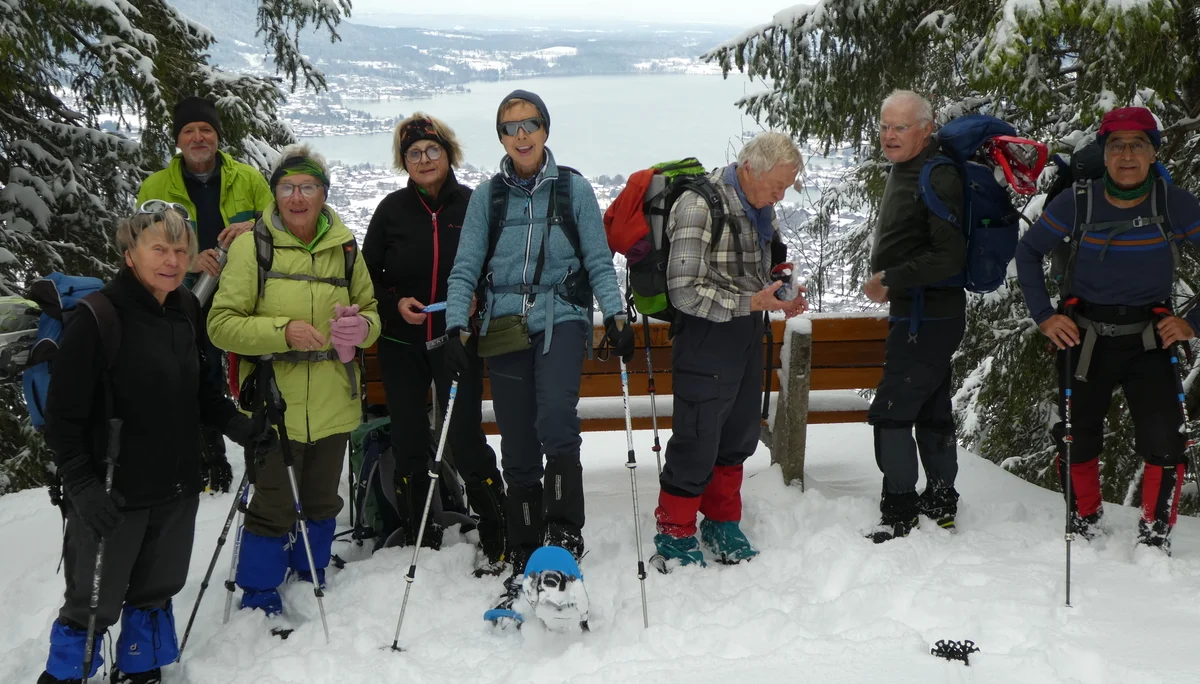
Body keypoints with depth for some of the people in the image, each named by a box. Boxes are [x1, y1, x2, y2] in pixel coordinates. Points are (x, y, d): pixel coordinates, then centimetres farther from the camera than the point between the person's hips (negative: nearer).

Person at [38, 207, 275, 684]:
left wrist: (235, 425, 2)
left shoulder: (186, 310, 3)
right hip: (113, 498, -6)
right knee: (94, 604, 8)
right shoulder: (99, 318, -16)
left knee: (156, 590, 21)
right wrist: (82, 487, -20)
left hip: (177, 488, 6)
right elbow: (63, 416, -14)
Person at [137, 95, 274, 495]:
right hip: (189, 308, 1)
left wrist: (254, 228, -20)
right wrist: (188, 260, -21)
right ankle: (210, 464, 26)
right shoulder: (155, 188, 3)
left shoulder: (249, 179, 4)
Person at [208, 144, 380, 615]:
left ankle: (310, 583, 38)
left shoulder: (345, 247, 7)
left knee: (322, 503, 17)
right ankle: (259, 600, 17)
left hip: (332, 405, 4)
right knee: (274, 506, -2)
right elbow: (221, 324, -8)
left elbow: (371, 310, 14)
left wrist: (361, 326, -10)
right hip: (275, 403, -4)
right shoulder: (251, 245, -5)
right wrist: (283, 331, -22)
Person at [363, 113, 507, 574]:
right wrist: (396, 303, -10)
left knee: (465, 440, -7)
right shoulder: (392, 210, 2)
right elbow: (367, 276, 8)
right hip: (402, 345, 3)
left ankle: (496, 541, 6)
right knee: (409, 443, 8)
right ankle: (420, 540, 22)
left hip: (456, 341, -2)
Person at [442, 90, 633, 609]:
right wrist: (455, 328, -6)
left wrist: (615, 317, -8)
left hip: (561, 318, -2)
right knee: (517, 448, 4)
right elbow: (466, 269, 6)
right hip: (505, 327, 2)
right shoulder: (487, 196, 9)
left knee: (555, 420, -26)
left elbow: (599, 262, 5)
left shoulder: (574, 188, 4)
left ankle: (563, 532, -14)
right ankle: (524, 559, 14)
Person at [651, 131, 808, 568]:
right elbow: (685, 291, -23)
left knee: (739, 434, 16)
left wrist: (780, 296, 3)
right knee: (697, 439, 0)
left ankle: (722, 521, 33)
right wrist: (752, 302, -23)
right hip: (707, 336, -8)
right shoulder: (699, 207, -19)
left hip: (748, 335, 8)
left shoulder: (761, 208, 7)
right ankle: (674, 532, 18)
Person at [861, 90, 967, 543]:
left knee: (890, 413, -10)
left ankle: (899, 515, -2)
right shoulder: (905, 170, 13)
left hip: (928, 314, -11)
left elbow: (950, 258, -23)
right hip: (917, 312, 11)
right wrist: (889, 282, 13)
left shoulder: (940, 179, -18)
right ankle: (940, 504, 29)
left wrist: (891, 279, -20)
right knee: (931, 411, 17)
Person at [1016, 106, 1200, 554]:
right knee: (1077, 441, 6)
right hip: (1084, 340, 1)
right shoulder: (1077, 203, -8)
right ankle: (1084, 523, 32)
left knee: (1163, 442, -12)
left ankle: (1155, 535, 11)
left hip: (1149, 341, -1)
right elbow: (1029, 252, 5)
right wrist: (1043, 316, -1)